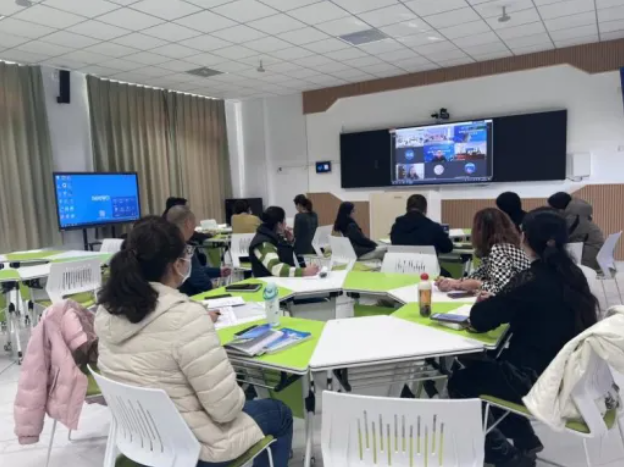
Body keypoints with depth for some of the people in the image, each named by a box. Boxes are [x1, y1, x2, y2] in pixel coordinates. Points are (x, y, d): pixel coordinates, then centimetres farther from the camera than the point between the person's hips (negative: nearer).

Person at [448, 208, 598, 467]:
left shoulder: (531, 280, -25)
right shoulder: (572, 273, 0)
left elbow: (479, 320, -19)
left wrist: (485, 303, 1)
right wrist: (499, 303, 3)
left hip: (539, 380, -8)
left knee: (459, 383, 12)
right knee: (483, 366, 26)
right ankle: (524, 439, 32)